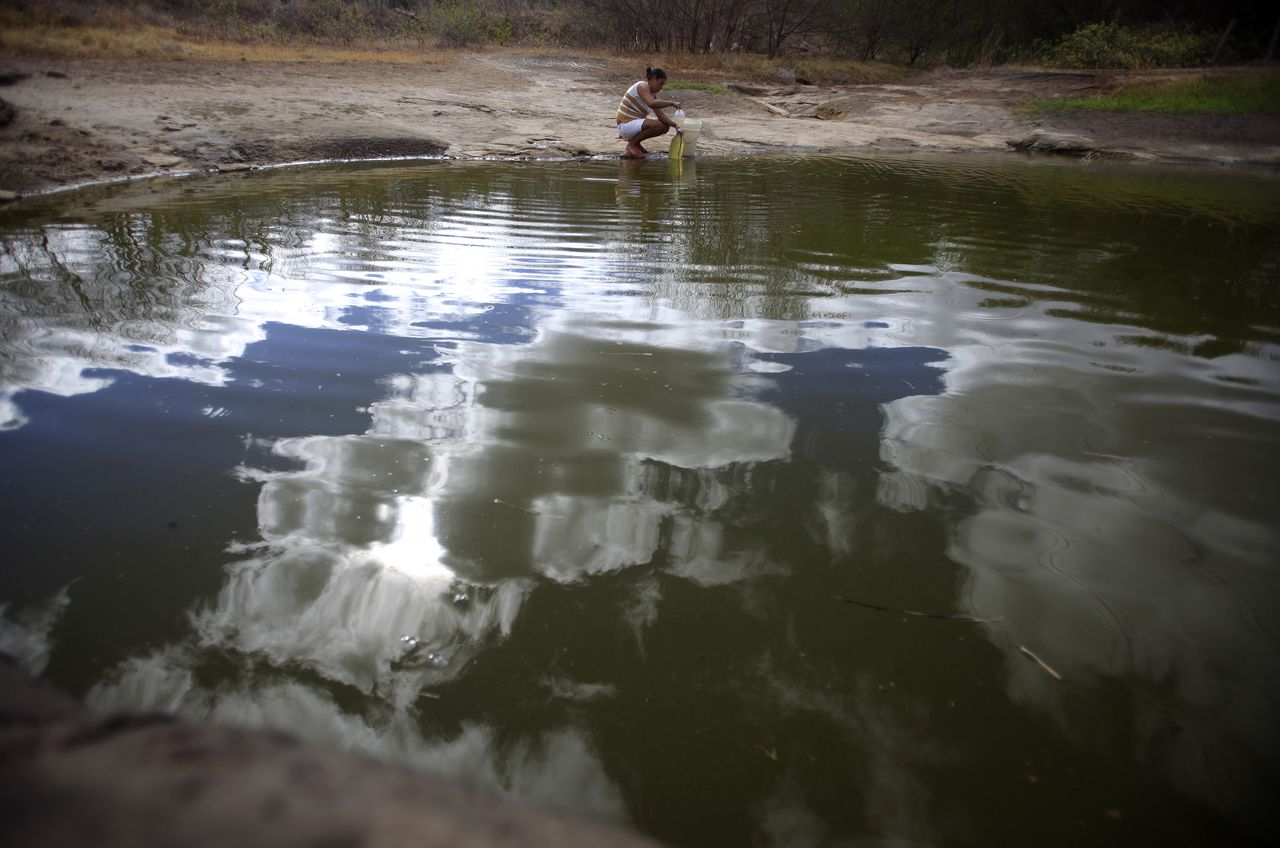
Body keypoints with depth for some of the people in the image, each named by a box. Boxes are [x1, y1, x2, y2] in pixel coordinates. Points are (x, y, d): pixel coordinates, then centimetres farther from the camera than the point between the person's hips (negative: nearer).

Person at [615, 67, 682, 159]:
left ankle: (635, 142, 13)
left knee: (665, 127, 10)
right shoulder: (642, 86, -14)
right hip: (626, 125, -10)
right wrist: (671, 103, -28)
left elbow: (660, 114, 5)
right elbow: (651, 103, -34)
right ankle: (632, 144, -10)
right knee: (657, 125, -29)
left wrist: (675, 125, -8)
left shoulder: (651, 93, 14)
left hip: (635, 124, 10)